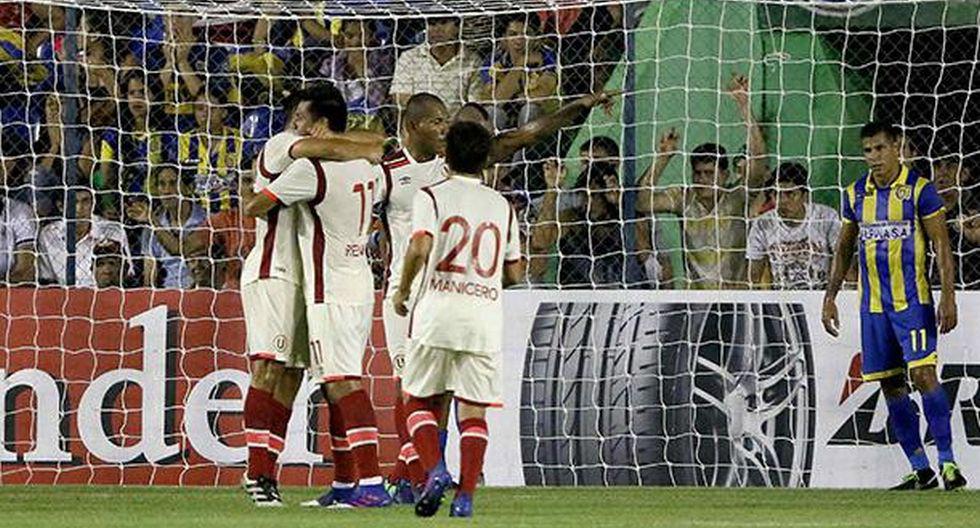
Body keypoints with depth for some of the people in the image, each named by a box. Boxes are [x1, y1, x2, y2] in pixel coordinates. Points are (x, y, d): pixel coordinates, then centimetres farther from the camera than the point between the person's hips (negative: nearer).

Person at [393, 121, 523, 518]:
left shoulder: (431, 196, 1)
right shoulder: (502, 206, 12)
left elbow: (421, 248, -15)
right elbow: (514, 272, 13)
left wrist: (402, 291, -1)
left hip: (438, 310, -2)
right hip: (486, 316, 2)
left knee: (419, 401, 10)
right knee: (473, 409, 5)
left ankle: (435, 470, -12)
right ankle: (465, 496, -5)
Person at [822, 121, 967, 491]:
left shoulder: (920, 189, -5)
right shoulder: (855, 194, 9)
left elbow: (941, 245, -6)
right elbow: (844, 249, 18)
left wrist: (948, 297, -14)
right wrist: (830, 297, 14)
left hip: (912, 300, -5)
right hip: (873, 304, 5)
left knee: (923, 374, -17)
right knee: (891, 386, 4)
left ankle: (947, 460, -14)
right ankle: (920, 470, 9)